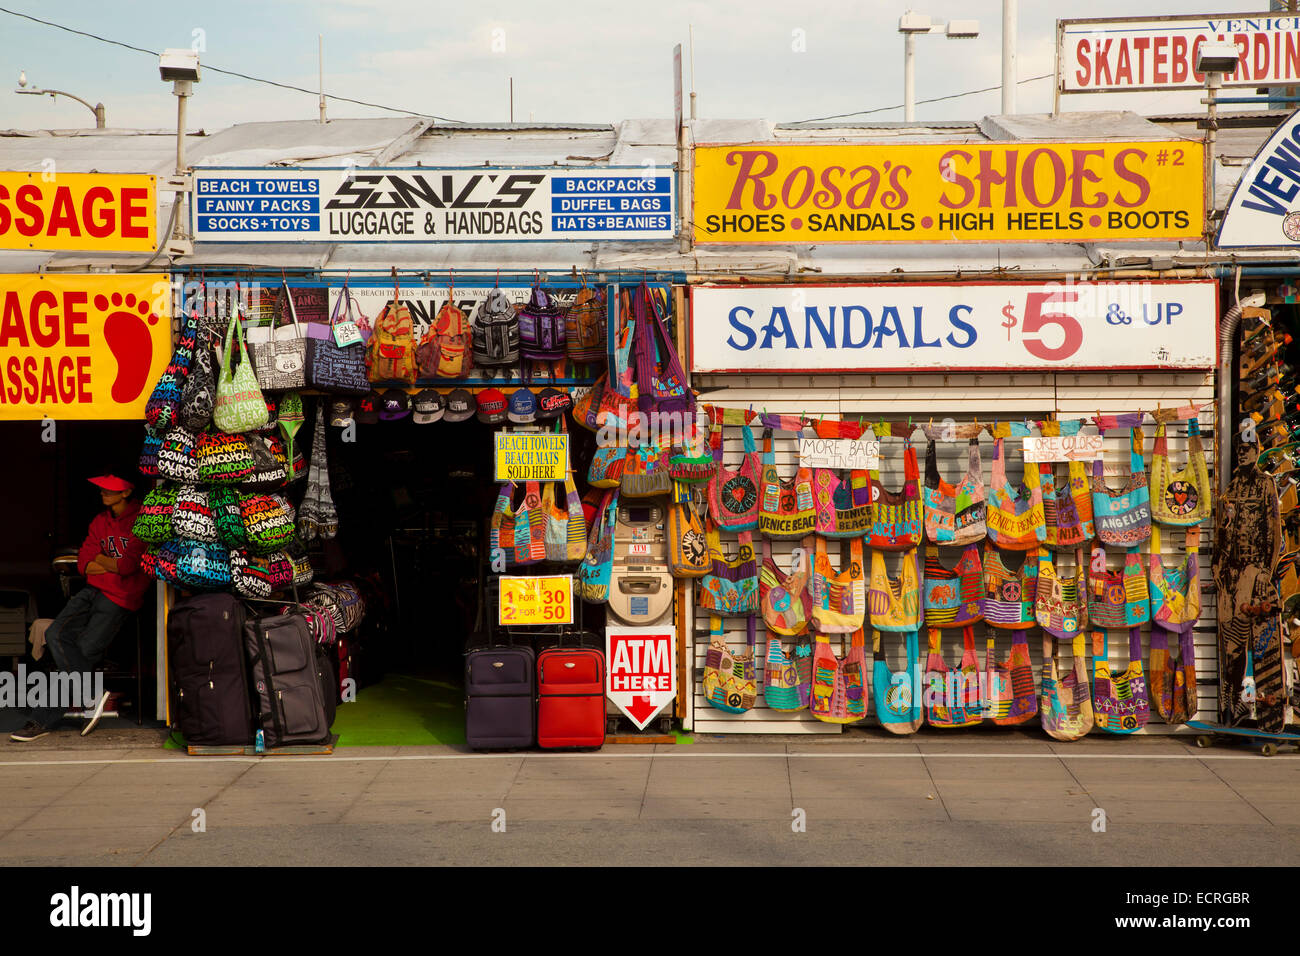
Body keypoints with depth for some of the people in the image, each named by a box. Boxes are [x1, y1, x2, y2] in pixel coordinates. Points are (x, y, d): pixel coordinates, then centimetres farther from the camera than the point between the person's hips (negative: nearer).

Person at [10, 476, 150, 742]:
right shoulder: (100, 521, 17)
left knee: (84, 651, -11)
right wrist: (115, 565, -4)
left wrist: (100, 559, 2)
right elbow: (84, 564, 12)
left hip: (121, 599, -7)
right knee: (57, 635, -14)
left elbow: (130, 565, -16)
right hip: (93, 591, 7)